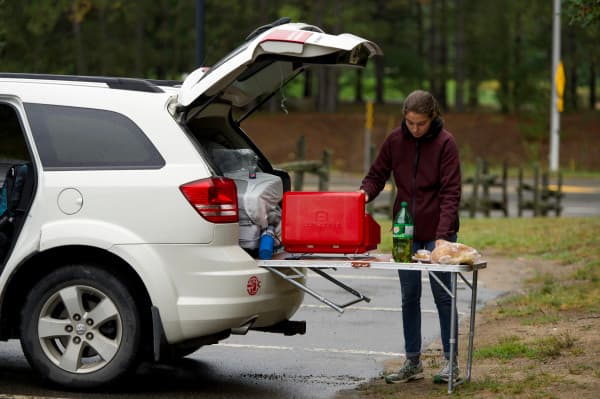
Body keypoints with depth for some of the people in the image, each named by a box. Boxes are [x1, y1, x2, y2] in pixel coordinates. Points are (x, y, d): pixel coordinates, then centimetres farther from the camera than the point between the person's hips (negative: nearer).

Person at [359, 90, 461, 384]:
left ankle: (451, 362, 12)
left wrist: (442, 235, -23)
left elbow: (450, 192, -15)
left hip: (438, 231, -4)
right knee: (409, 297, 8)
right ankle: (412, 362, 16)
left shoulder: (445, 143, -12)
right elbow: (377, 175, 7)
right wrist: (365, 193, -16)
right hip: (405, 231, 4)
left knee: (442, 295, 3)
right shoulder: (395, 140, -1)